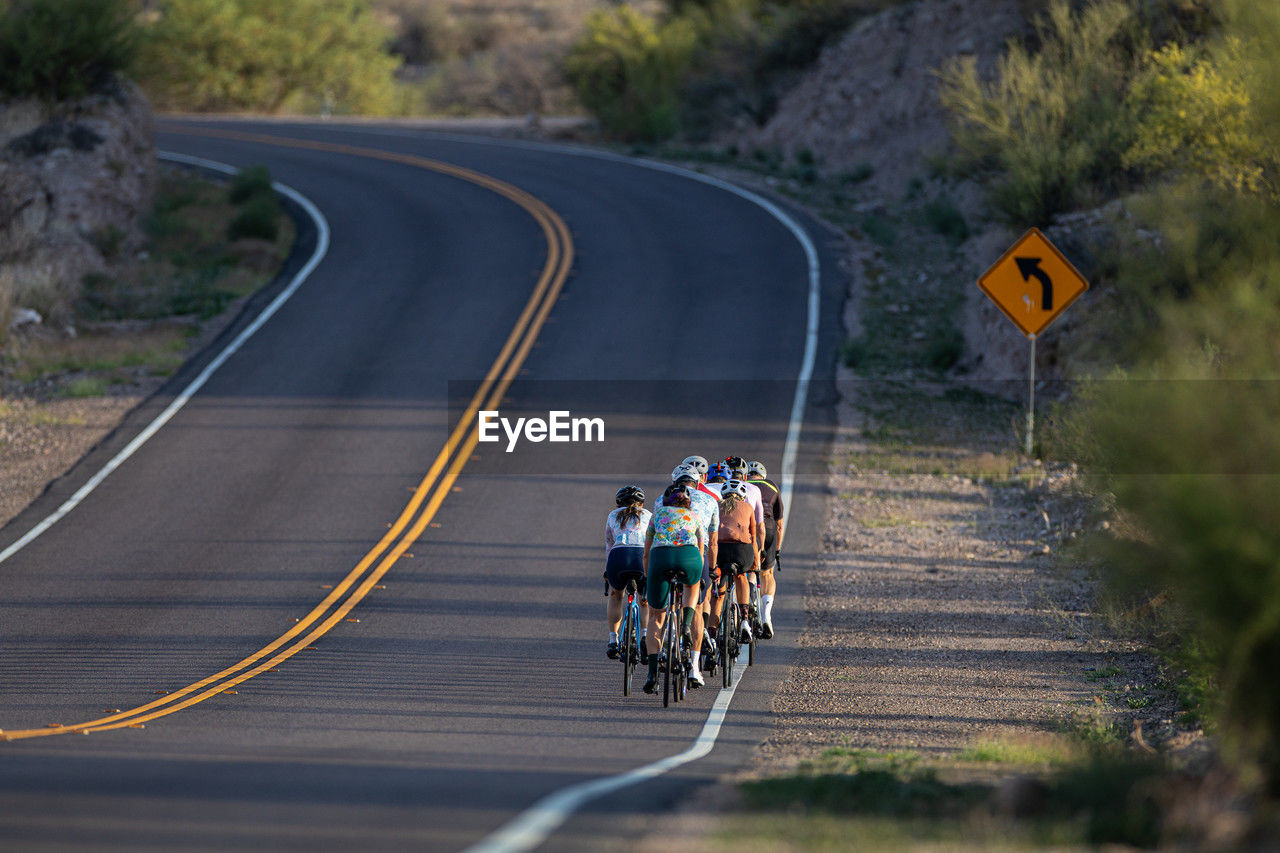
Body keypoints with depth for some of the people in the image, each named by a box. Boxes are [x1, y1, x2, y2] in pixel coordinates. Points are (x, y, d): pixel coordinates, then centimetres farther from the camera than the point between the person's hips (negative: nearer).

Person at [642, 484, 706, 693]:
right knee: (692, 588, 38)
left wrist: (647, 578, 47)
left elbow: (646, 553, 35)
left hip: (660, 557, 0)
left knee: (656, 617, 15)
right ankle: (686, 624, 11)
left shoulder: (658, 514, 32)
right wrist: (699, 578, 55)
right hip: (689, 556, 0)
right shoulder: (695, 517, 32)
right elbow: (700, 552, 40)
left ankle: (652, 673, 2)